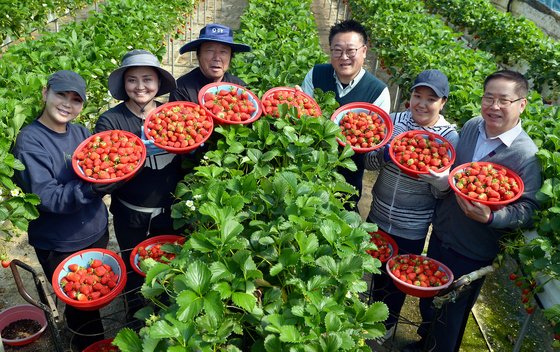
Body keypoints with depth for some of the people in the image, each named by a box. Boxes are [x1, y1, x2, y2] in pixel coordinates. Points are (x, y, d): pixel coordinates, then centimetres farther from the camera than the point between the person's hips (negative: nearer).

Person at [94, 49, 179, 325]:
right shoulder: (110, 120, -11)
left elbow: (185, 160, 3)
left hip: (168, 209, 3)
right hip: (130, 213, -2)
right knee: (135, 271, 16)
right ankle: (136, 322, 42)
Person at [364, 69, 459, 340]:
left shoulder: (449, 137, -14)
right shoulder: (395, 120, -7)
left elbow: (441, 192, -11)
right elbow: (370, 163, -2)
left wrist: (438, 180, -34)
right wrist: (383, 155, -24)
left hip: (412, 229, -3)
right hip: (378, 216, 3)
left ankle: (387, 321, 47)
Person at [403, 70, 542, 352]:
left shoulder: (527, 155, -21)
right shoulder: (471, 127, -4)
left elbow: (528, 209, -23)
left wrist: (490, 217, -38)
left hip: (472, 254, -5)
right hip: (440, 233, 6)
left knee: (451, 315, 15)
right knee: (428, 301, 25)